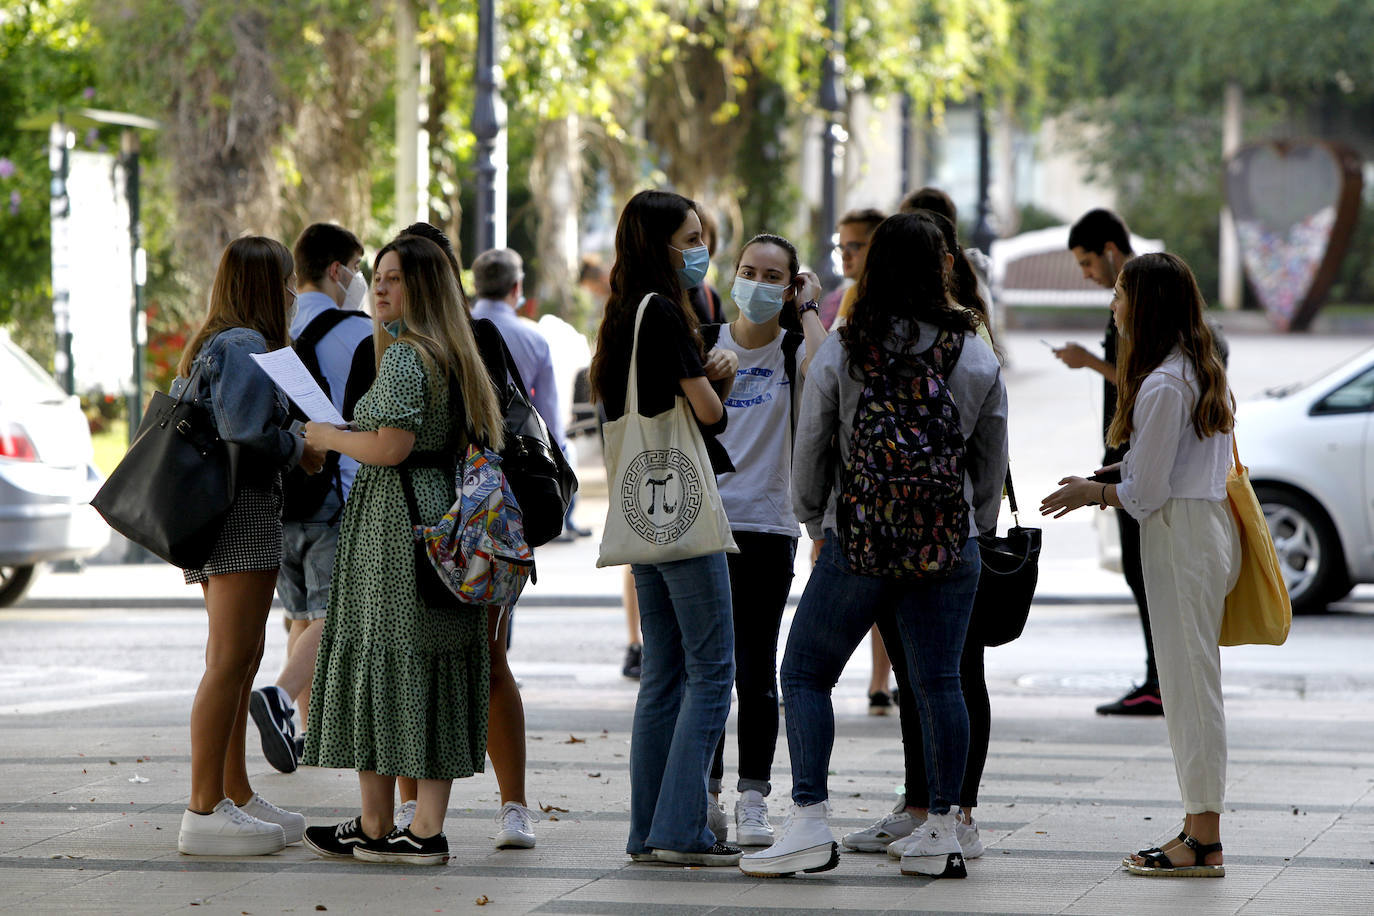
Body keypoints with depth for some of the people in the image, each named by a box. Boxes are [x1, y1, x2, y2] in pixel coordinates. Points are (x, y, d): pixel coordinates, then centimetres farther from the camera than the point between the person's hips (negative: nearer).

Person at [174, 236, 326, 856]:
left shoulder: (207, 347, 17)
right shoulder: (247, 347, -13)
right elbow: (246, 437, -23)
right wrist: (300, 450, -5)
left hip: (209, 517, 11)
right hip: (244, 510, -11)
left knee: (236, 662, 15)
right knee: (231, 661, -11)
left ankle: (237, 797, 21)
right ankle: (205, 812, -13)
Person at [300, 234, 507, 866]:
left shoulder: (404, 356, -13)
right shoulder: (454, 357, 15)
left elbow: (391, 446, -20)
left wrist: (329, 437, -4)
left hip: (393, 521, -9)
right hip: (448, 520, 9)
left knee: (378, 657, -1)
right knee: (436, 670, 6)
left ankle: (376, 828, 3)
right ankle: (427, 830, 4)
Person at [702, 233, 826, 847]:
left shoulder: (794, 350, 2)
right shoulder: (702, 345, 7)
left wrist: (807, 309, -10)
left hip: (765, 525, -2)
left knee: (754, 666, -3)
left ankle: (753, 799, 5)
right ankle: (706, 795, 13)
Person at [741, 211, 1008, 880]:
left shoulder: (839, 353, -5)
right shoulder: (976, 358, 0)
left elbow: (810, 449, 2)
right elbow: (992, 462, 9)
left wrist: (814, 519, 19)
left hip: (855, 544, -2)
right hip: (949, 548, 2)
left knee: (805, 674, 6)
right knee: (938, 682, 8)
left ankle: (810, 825, -4)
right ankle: (941, 832, 10)